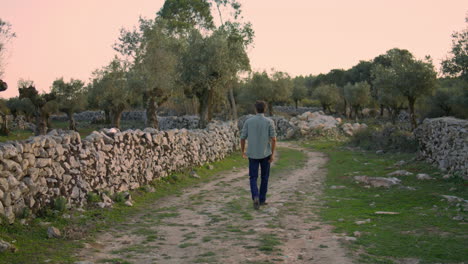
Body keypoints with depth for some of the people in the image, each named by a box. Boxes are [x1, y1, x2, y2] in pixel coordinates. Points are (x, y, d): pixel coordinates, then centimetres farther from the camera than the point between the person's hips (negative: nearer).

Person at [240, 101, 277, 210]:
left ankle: (256, 197, -17)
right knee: (264, 177, 17)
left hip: (252, 154, 0)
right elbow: (273, 138, -12)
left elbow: (242, 138, -1)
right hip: (265, 154, 0)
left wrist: (243, 152, 13)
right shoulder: (269, 122, -6)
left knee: (253, 178, 7)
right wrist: (273, 154, -7)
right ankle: (262, 199, 21)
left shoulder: (248, 121, -3)